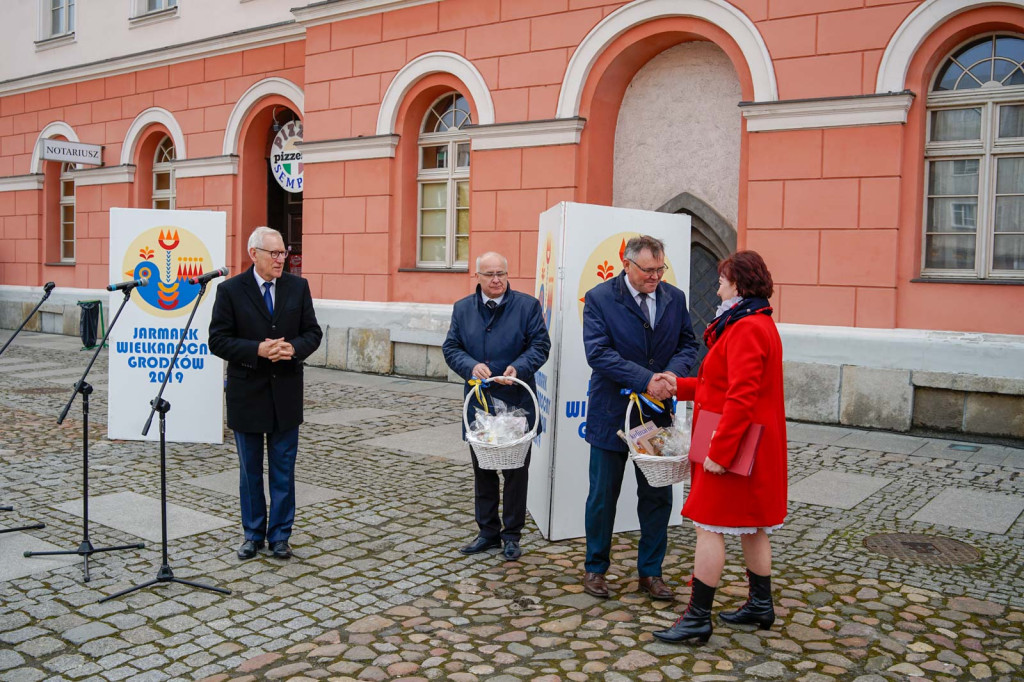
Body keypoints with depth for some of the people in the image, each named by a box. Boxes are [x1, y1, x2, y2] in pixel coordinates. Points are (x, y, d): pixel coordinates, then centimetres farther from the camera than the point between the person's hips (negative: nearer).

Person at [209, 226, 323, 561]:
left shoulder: (298, 287, 2)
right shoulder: (230, 290, -6)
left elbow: (313, 332, 4)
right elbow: (218, 341, -8)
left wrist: (294, 348, -17)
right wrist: (257, 350, -22)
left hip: (286, 392, 2)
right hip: (247, 392, -1)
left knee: (283, 469, 7)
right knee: (250, 469, 11)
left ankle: (279, 536, 19)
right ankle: (253, 534, 25)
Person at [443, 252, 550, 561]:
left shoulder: (527, 305, -2)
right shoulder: (462, 308, 7)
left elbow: (540, 345, -4)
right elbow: (451, 348, 4)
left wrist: (518, 368, -20)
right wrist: (472, 366, -15)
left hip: (516, 404, -3)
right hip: (478, 404, 3)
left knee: (516, 472, 5)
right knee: (482, 472, 13)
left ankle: (512, 535, 19)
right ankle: (488, 532, 26)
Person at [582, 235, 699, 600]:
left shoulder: (674, 298, 4)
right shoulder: (599, 298, -10)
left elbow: (687, 343, 8)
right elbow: (598, 353, -18)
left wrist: (674, 372, -14)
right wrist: (646, 379, -24)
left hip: (657, 413, 4)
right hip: (612, 414, -3)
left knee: (657, 496, 10)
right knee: (602, 496, 9)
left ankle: (651, 571, 26)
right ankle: (596, 568, 26)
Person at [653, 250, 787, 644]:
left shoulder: (746, 329, -19)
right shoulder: (760, 324, 15)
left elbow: (741, 398, -26)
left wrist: (719, 452, -25)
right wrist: (677, 387, 16)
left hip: (736, 447, -11)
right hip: (756, 447, 11)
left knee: (710, 526, -5)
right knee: (752, 527, 18)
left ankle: (698, 618, 2)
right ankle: (760, 606, 29)